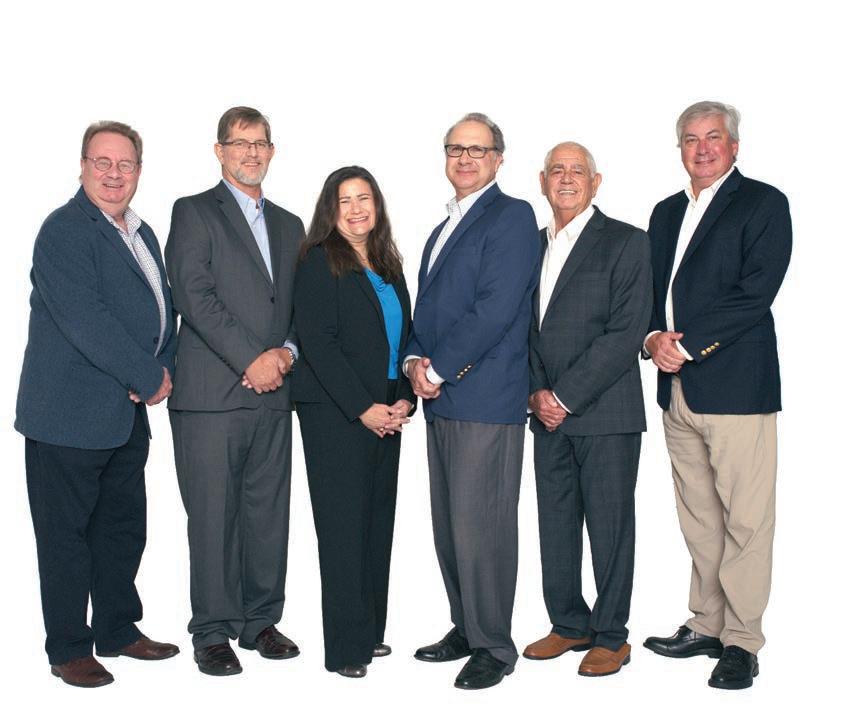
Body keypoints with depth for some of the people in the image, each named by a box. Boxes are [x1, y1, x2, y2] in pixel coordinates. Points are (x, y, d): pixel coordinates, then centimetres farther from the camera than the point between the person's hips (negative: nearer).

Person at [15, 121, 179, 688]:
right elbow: (86, 321, -23)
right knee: (66, 533, 4)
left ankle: (118, 630, 32)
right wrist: (151, 378, -17)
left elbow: (162, 309, 18)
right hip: (70, 413, -8)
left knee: (124, 528, 17)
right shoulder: (63, 231, -13)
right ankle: (68, 648, 17)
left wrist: (163, 371, -1)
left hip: (128, 414, 8)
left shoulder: (142, 234, 14)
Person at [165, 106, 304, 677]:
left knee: (268, 513, 8)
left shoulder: (289, 225, 20)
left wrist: (286, 352, -2)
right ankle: (213, 632, 9)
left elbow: (302, 304, 18)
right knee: (213, 516, -1)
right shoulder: (194, 212, 3)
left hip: (273, 393, 5)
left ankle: (260, 620, 21)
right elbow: (195, 295, -9)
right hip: (211, 392, -5)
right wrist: (252, 359, -14)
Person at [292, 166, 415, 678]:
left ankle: (370, 631, 20)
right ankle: (346, 647, 5)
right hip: (335, 414, -6)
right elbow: (318, 343, -12)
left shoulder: (388, 265, 15)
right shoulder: (319, 263, -5)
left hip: (386, 413, 7)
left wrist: (405, 399, 1)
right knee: (344, 523, -3)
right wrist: (363, 408, -15)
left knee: (378, 519, 9)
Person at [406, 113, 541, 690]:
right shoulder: (444, 228, 22)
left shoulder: (512, 216, -6)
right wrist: (416, 359, 2)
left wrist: (438, 369, -13)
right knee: (449, 526, 13)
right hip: (441, 399, 9)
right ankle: (465, 628, 26)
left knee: (480, 528, -5)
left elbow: (496, 308, -16)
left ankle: (494, 646, 8)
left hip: (487, 402, -8)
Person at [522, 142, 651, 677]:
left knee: (610, 526, 2)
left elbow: (626, 333, -12)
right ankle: (569, 625, 25)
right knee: (556, 525, 10)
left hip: (605, 413, -5)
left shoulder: (626, 242, -4)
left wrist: (566, 398, -14)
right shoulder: (533, 245, 15)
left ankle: (611, 637, 15)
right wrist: (537, 392, -2)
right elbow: (527, 328, 14)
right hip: (549, 413, 6)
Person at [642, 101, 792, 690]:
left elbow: (755, 292, -12)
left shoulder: (763, 203, -1)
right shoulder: (666, 213, 20)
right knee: (698, 517, 12)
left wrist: (686, 345, -14)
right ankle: (707, 624, 23)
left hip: (736, 383, -6)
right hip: (677, 387, 6)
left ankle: (741, 640, 6)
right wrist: (654, 337, -3)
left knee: (745, 519, -3)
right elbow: (651, 288, 18)